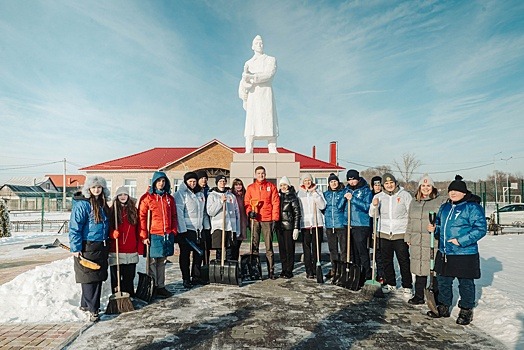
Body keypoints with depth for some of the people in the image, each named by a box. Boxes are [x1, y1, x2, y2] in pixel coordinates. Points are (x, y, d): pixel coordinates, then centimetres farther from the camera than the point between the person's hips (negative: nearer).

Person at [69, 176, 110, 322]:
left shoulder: (103, 203, 11)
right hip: (87, 247, -8)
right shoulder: (82, 205, -12)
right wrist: (76, 248, -16)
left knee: (98, 277, 13)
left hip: (101, 247, 8)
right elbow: (74, 228, -14)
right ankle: (93, 310, 5)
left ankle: (85, 304, 28)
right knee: (89, 278, -2)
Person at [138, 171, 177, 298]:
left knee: (162, 262, 13)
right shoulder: (147, 197, -3)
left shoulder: (169, 198, 12)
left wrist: (174, 231, 8)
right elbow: (142, 217, -6)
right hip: (154, 235, -5)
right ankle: (153, 288, 14)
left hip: (167, 235, 5)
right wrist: (144, 236, -11)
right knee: (152, 262, 3)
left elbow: (174, 216, 16)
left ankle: (161, 286, 23)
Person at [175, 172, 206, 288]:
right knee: (185, 255, 3)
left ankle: (196, 277, 23)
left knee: (199, 254, 11)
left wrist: (204, 225, 15)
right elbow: (178, 213, -13)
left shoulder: (200, 194, 15)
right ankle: (186, 279, 13)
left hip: (198, 229, 7)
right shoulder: (181, 194, -7)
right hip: (186, 229, -7)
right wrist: (182, 230, -18)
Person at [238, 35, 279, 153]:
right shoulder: (248, 63, 17)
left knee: (269, 123, -8)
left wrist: (252, 76, -19)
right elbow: (243, 83, 8)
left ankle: (273, 151, -9)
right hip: (252, 96, 1)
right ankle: (248, 152, -8)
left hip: (266, 94, -1)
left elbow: (268, 75, -10)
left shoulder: (271, 60, 10)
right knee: (251, 123, -7)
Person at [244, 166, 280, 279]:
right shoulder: (250, 188, 11)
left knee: (269, 246, 1)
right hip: (255, 220, 1)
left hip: (267, 220, -1)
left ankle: (271, 271, 6)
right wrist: (250, 212, -12)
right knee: (254, 246, 6)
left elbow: (276, 203, 3)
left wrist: (275, 218, -5)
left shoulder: (271, 186, 8)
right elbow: (247, 203, 8)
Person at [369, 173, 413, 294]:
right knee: (386, 261, 12)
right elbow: (372, 214, -1)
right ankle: (390, 284, 27)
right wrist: (374, 205, -23)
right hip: (384, 233, 3)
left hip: (401, 234, -3)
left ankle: (407, 286, 17)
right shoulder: (379, 196, 4)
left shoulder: (405, 195, -2)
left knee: (404, 261, 3)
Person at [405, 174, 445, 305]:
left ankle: (436, 298, 16)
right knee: (419, 269, 11)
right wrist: (408, 238, 18)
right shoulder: (414, 202, 15)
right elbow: (410, 222, 20)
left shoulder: (440, 201, -2)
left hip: (434, 242, -4)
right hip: (417, 242, 5)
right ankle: (419, 296, 22)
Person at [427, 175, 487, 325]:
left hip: (465, 254, -7)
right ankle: (443, 307, 30)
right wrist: (434, 228, 1)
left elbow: (480, 229, -16)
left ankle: (466, 311, 27)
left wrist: (461, 241, -22)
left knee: (466, 283, 9)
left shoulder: (472, 207, -11)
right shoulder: (444, 207, 10)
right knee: (443, 281, 15)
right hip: (444, 253, 7)